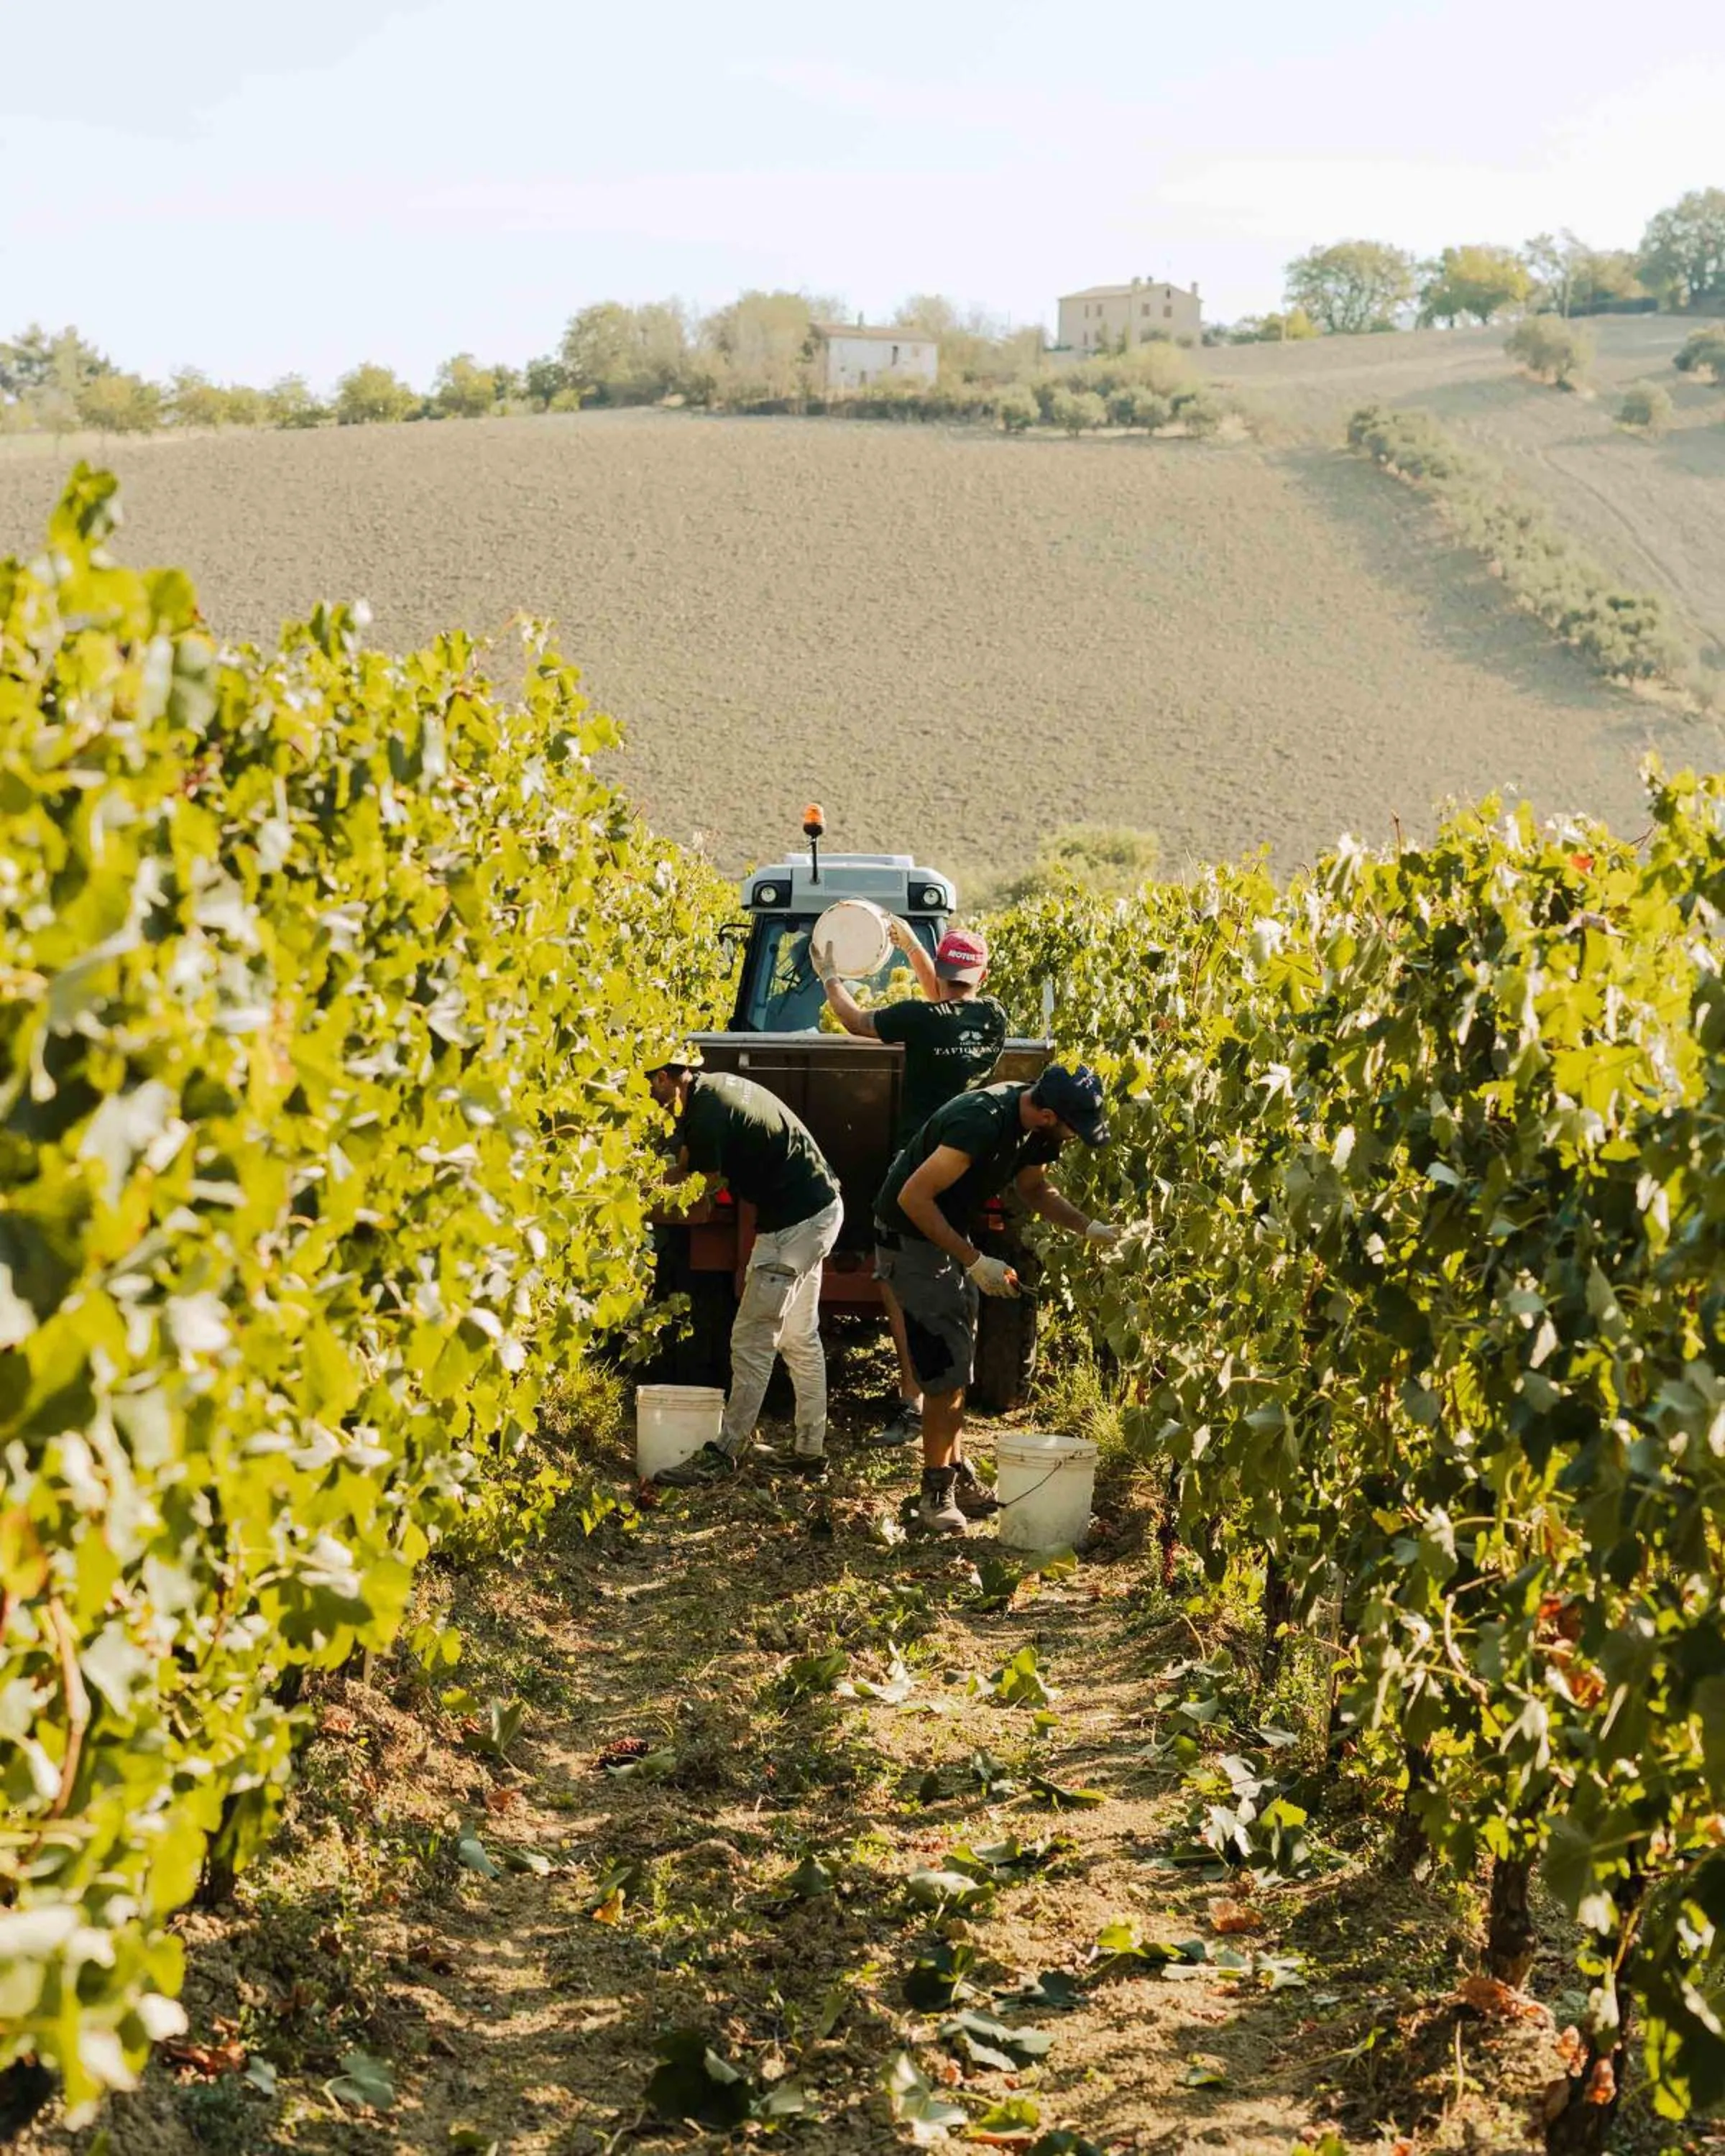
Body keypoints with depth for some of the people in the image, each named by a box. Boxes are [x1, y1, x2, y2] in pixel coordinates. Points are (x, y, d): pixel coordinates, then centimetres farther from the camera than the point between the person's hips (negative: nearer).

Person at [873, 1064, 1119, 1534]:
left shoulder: (1032, 1125, -6)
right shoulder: (982, 1123, -33)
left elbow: (1035, 1189, 12)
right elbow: (913, 1197, -32)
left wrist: (1089, 1228, -4)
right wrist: (975, 1262, -30)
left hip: (949, 1231, 9)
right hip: (910, 1235, -9)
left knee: (960, 1360, 15)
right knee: (946, 1365, -11)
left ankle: (951, 1468, 27)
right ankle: (936, 1494, -4)